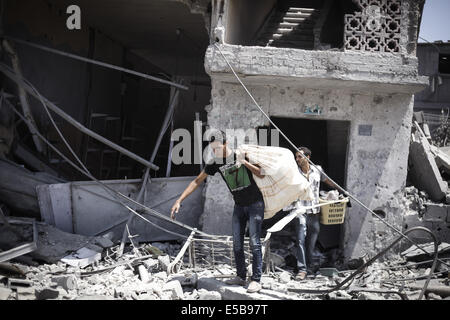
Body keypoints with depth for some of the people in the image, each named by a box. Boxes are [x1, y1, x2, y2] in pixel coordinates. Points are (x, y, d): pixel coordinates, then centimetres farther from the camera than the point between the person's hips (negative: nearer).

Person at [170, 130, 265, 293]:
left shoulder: (243, 154, -16)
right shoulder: (215, 164, -5)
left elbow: (262, 174, -13)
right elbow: (197, 181, 0)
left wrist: (244, 162, -27)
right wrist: (179, 201, -6)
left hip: (255, 204, -5)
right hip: (239, 206, 5)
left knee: (254, 242, -9)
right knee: (237, 243, 3)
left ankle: (256, 280, -8)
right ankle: (241, 277, 12)